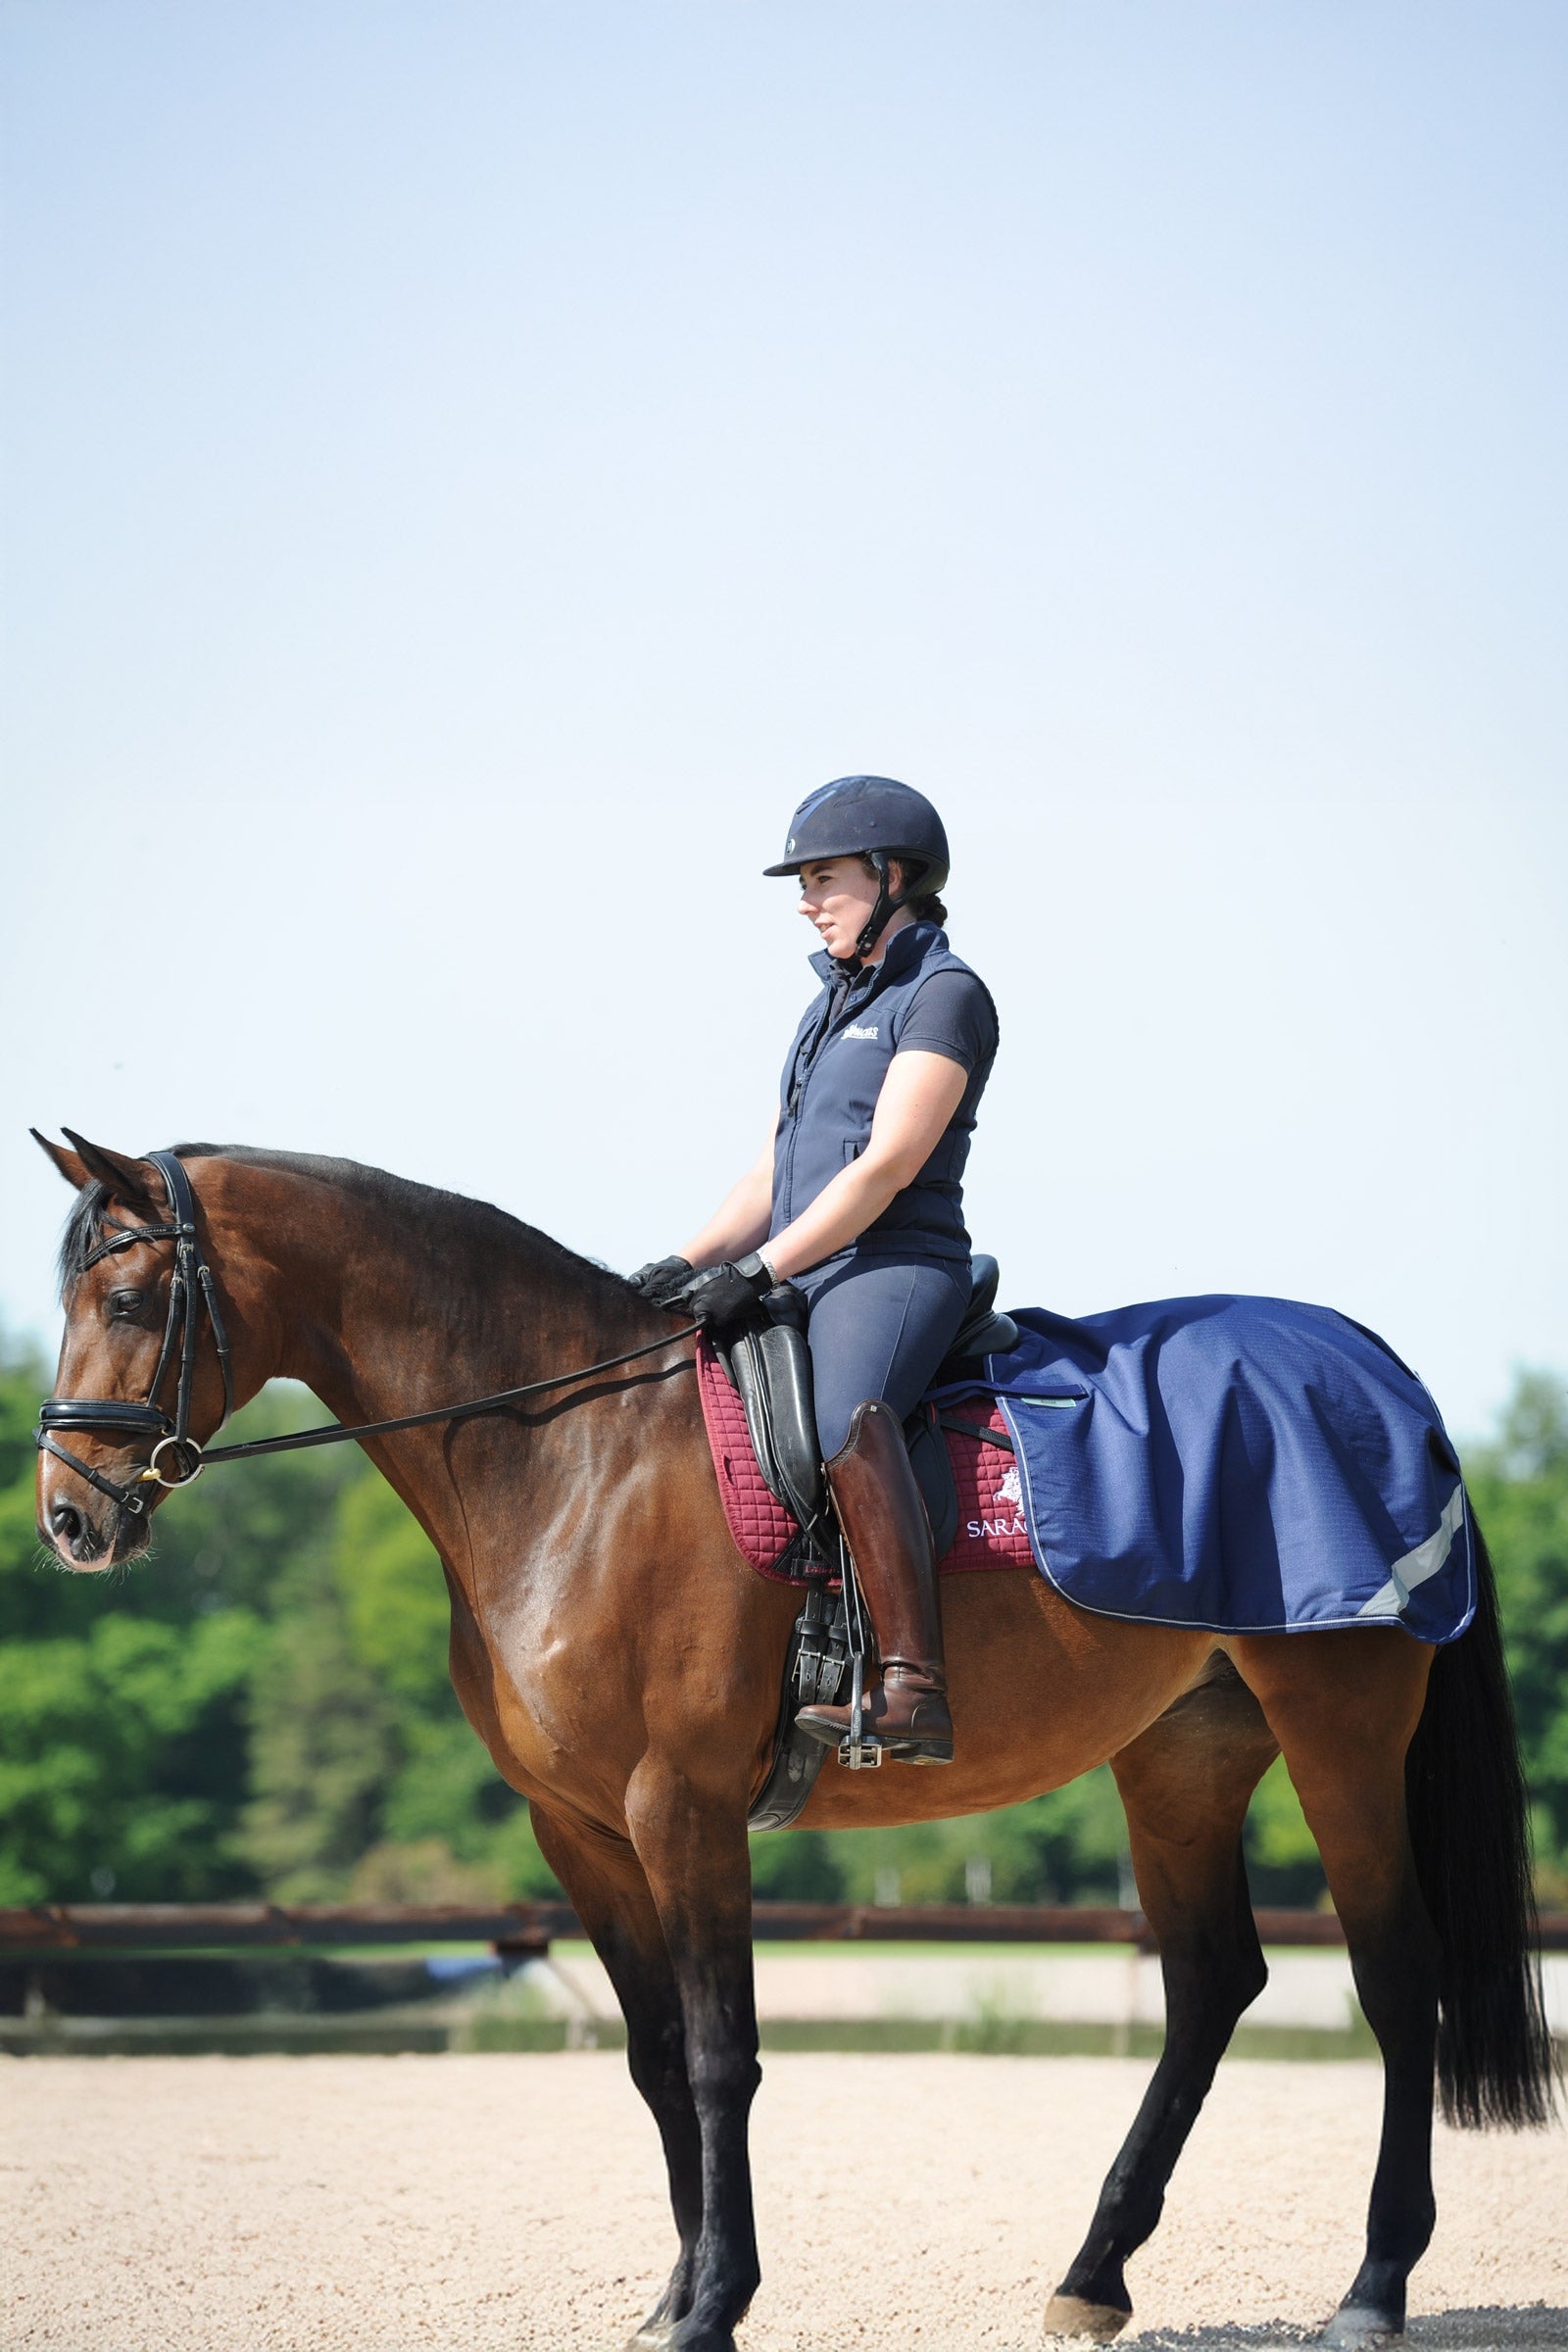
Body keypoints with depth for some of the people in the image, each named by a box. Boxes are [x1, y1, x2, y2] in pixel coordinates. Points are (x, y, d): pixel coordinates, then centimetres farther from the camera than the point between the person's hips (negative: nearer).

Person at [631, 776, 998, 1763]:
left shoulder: (946, 995, -5)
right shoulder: (831, 1007, 23)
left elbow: (889, 1165, -15)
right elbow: (775, 1173, 22)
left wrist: (757, 1271, -19)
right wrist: (687, 1265, 6)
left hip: (895, 1272, -10)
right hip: (806, 1285, 10)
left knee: (845, 1415, -37)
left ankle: (913, 1690, -48)